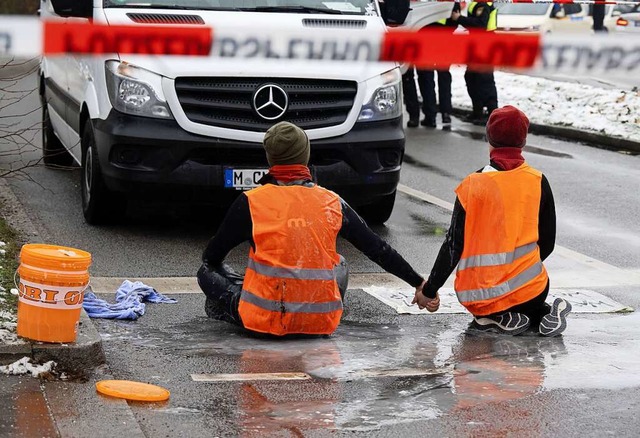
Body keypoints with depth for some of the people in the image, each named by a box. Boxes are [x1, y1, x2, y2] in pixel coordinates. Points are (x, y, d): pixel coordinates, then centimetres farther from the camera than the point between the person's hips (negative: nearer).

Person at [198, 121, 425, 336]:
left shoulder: (251, 202, -4)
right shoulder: (332, 203, 3)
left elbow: (211, 257, 7)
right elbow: (378, 249, 10)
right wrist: (419, 283, 19)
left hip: (265, 321, -1)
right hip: (321, 323, 2)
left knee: (208, 271, 19)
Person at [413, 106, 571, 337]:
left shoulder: (472, 185, -8)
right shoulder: (538, 182, -2)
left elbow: (453, 245, -7)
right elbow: (547, 243, 5)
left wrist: (429, 290, 3)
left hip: (475, 297, -1)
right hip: (525, 289, 1)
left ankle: (494, 317, 0)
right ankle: (543, 315, 1)